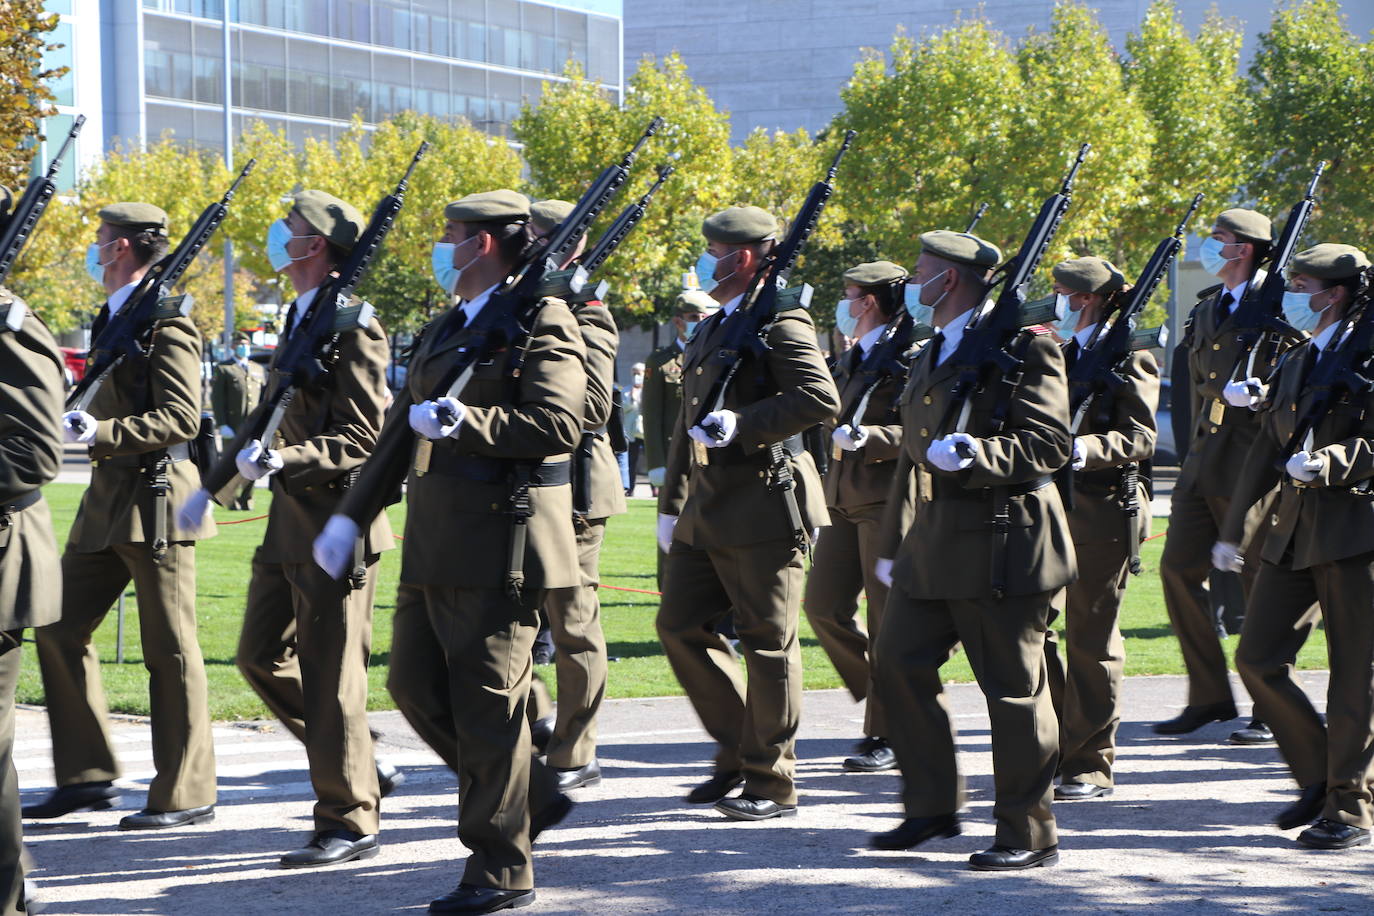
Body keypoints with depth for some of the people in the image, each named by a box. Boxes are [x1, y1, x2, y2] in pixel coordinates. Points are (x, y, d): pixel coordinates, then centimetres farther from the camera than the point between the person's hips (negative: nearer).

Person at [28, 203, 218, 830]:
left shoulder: (166, 322, -13)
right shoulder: (111, 317, 16)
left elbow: (180, 418, -20)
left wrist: (101, 434, -26)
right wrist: (80, 420, 12)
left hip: (156, 502, -10)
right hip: (107, 503, 10)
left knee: (169, 650, -3)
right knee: (60, 631, 9)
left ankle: (187, 795, 4)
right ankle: (87, 777, 16)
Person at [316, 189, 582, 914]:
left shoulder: (541, 322, -7)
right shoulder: (443, 331, 20)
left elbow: (558, 423, -20)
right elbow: (399, 432, 24)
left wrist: (463, 422, -23)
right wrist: (352, 515, 18)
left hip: (500, 542, -9)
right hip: (434, 546, 9)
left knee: (487, 703, -5)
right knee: (417, 687, 10)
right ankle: (532, 796, 23)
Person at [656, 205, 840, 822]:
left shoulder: (780, 323, -10)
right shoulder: (710, 330, 18)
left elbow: (821, 398, -23)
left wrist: (744, 425, -25)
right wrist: (672, 503, 22)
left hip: (763, 504, -9)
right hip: (707, 510, 9)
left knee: (768, 643, -2)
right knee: (679, 626, 9)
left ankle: (772, 782, 5)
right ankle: (738, 751, 21)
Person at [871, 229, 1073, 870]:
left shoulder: (1023, 347, -10)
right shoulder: (932, 354, 18)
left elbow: (1049, 444, -17)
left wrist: (975, 453, -31)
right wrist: (893, 544, 27)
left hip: (1002, 545, -9)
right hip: (934, 545, 9)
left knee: (1013, 687, -4)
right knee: (898, 662, 8)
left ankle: (1029, 836, 4)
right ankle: (933, 807, 21)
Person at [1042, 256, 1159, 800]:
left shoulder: (1129, 360, -6)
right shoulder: (1062, 355, 16)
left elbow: (1139, 438, -16)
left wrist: (1084, 448, -31)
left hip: (1104, 510, -7)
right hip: (1053, 506, 7)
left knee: (1092, 641, -2)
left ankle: (1090, 764, 5)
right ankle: (1054, 748, 15)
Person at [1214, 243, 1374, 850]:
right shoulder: (1295, 362, 17)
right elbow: (1267, 447, 22)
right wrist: (1232, 529, 22)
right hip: (1292, 527, 8)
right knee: (1258, 659, 4)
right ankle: (1318, 777, 18)